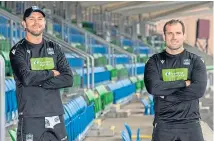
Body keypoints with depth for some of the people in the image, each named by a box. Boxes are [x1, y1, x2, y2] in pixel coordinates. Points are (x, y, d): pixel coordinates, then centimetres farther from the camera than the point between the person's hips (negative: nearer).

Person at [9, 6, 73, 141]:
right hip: (30, 118, -4)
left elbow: (68, 79, 1)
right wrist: (52, 73, -4)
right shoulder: (18, 50, 2)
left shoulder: (55, 48, 13)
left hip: (56, 116, 4)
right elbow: (26, 77, -17)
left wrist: (38, 82, -9)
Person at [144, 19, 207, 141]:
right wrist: (184, 83, -12)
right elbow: (153, 87, -14)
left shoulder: (195, 61, 4)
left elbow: (199, 90, -12)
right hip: (163, 124, 0)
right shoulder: (155, 62, 4)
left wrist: (165, 94, -13)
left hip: (190, 123, 0)